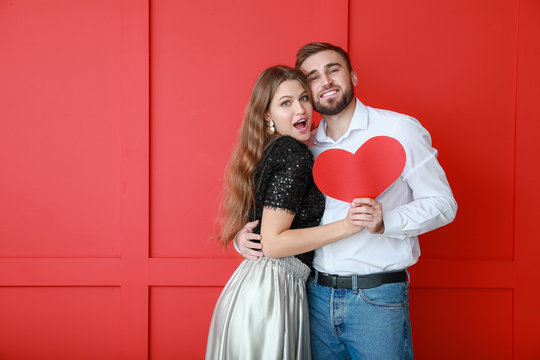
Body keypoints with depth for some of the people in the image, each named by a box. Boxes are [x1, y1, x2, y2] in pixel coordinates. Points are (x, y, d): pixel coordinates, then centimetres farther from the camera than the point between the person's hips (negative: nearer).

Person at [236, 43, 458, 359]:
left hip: (377, 298, -4)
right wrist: (243, 237, -2)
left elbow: (442, 203, -6)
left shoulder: (399, 129, -4)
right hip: (316, 296, 4)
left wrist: (385, 221, -23)